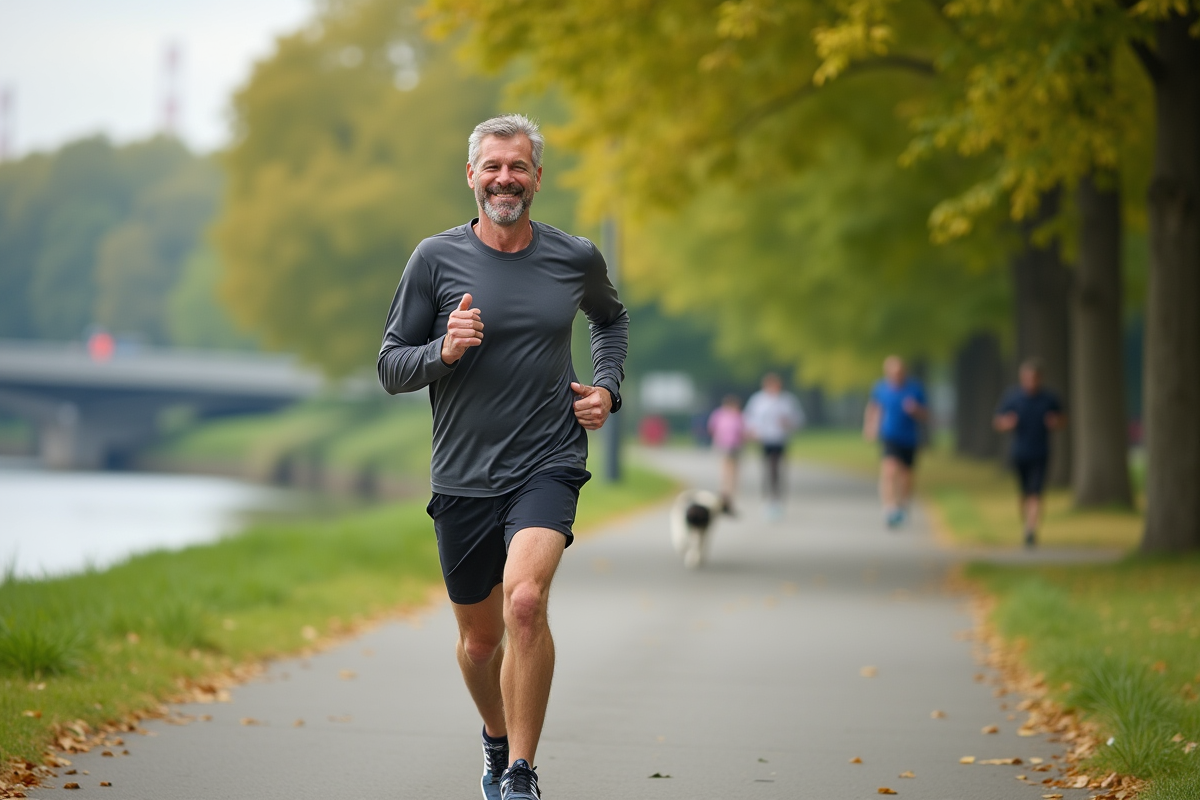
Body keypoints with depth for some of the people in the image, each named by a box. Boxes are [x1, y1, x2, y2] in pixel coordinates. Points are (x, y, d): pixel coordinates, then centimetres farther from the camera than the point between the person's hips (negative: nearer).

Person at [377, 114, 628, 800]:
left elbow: (612, 318, 26)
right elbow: (390, 367, 2)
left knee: (525, 601, -26)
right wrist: (444, 351, -18)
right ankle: (499, 742, 44)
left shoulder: (576, 259, 3)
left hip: (548, 466, -1)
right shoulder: (436, 259, -1)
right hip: (463, 478, 1)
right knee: (481, 638, 13)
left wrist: (608, 389, 10)